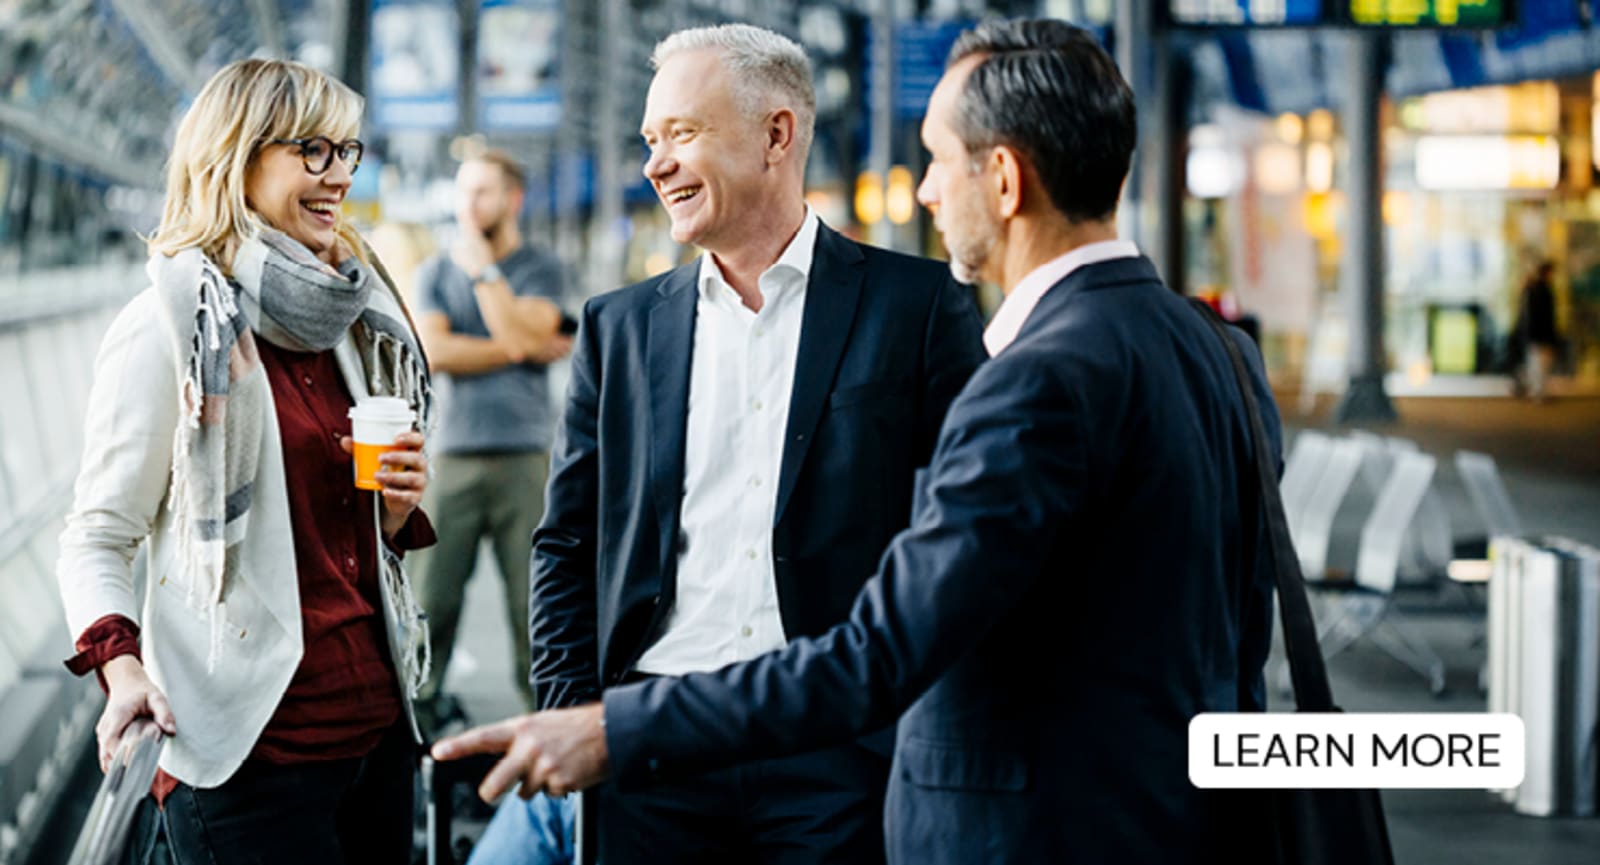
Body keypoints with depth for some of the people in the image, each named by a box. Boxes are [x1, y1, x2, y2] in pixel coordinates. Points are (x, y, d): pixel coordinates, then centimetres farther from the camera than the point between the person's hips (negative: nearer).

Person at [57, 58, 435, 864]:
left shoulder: (347, 322, 14)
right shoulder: (169, 325, -7)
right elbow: (97, 539, -8)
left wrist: (397, 509, 2)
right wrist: (122, 665, -25)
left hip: (378, 728, 7)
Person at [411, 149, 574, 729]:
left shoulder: (541, 270, 8)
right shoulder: (435, 273, 14)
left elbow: (521, 335, -11)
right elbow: (434, 352, -3)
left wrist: (482, 265, -7)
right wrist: (527, 352, -6)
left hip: (524, 457, -1)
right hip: (454, 456, 2)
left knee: (533, 595, -3)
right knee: (434, 594, -3)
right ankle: (420, 705, 6)